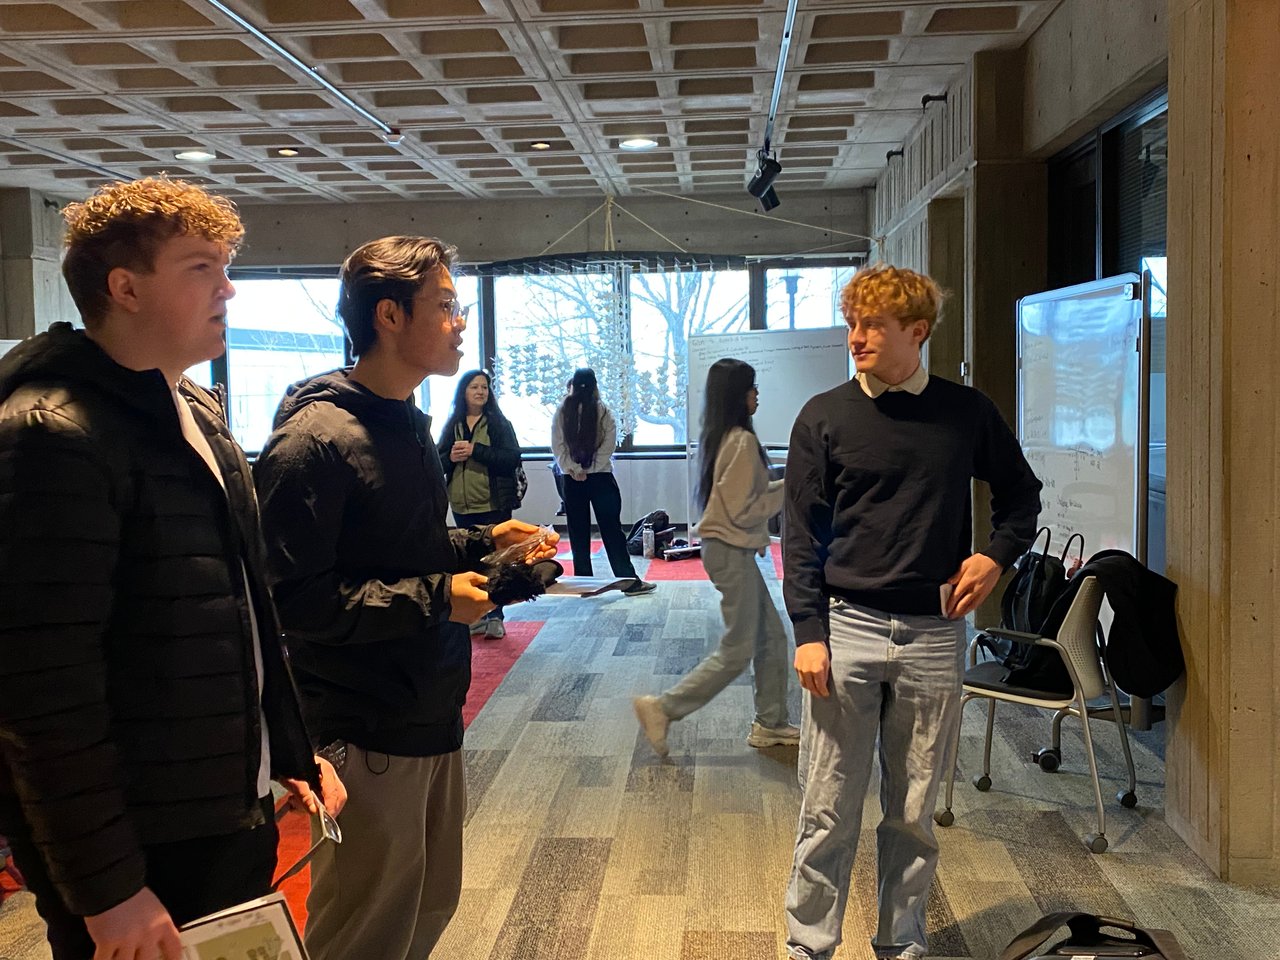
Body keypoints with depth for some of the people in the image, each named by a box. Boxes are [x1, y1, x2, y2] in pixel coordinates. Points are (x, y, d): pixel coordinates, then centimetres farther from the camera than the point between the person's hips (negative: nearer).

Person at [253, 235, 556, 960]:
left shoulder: (408, 422, 12)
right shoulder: (315, 439, -19)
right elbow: (293, 597, -24)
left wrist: (482, 544, 6)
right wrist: (432, 597, -22)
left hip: (433, 717, 9)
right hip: (367, 736, -9)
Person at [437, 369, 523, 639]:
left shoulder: (499, 424, -1)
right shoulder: (452, 426, 10)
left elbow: (512, 458, -12)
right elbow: (437, 461, 11)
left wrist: (476, 450, -18)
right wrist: (450, 457, -11)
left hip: (494, 504, -4)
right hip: (462, 505, 4)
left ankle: (495, 617, 6)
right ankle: (478, 615, 18)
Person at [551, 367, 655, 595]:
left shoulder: (562, 412, -2)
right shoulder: (603, 412, -5)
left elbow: (557, 446, -4)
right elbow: (608, 446, -9)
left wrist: (574, 470, -4)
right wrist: (591, 469, -4)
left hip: (572, 480, 1)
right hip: (601, 478, -1)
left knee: (578, 533, 8)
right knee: (611, 530, 2)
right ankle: (629, 581, 3)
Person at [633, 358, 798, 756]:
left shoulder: (720, 438, 10)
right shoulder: (743, 441, -19)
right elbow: (742, 511, -20)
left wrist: (782, 485, 11)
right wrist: (785, 491, -10)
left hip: (725, 547, 10)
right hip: (731, 551, -10)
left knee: (772, 636, 16)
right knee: (737, 650, -2)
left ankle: (770, 723, 24)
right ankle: (663, 708, 3)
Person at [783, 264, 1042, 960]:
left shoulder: (967, 413, 4)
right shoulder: (824, 417, 0)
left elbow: (1021, 494, 19)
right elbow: (800, 533, -1)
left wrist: (995, 555, 1)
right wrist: (809, 631, -8)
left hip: (935, 634, 2)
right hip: (846, 626, -1)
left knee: (914, 813, 12)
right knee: (828, 809, 2)